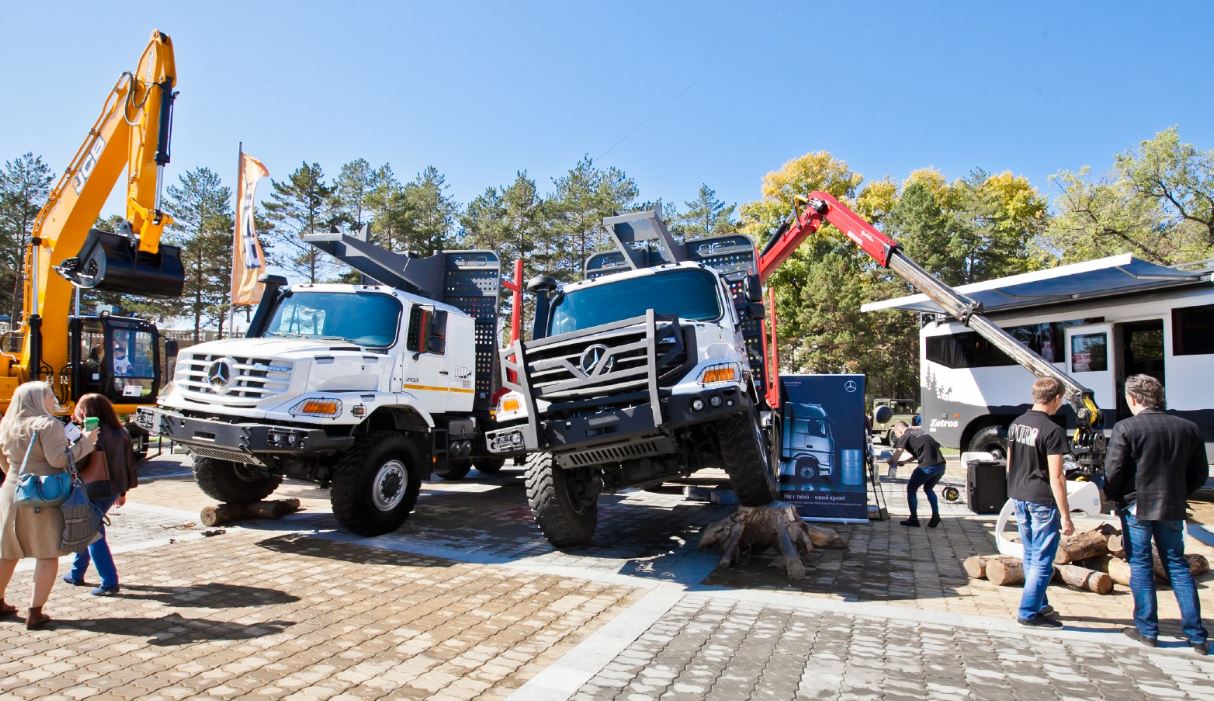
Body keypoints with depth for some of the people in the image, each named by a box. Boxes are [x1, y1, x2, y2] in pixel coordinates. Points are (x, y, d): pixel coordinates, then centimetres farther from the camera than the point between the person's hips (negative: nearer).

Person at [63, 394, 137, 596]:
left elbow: (76, 463, -22)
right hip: (114, 489, 8)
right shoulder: (121, 433, 6)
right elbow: (129, 463, 12)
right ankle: (76, 574, 35)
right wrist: (123, 490, 20)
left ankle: (109, 582, -2)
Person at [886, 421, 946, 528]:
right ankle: (936, 516, 19)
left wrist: (892, 464, 25)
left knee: (911, 489, 12)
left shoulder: (905, 436, 3)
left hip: (927, 466, -7)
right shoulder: (919, 431, 24)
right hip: (941, 465, 7)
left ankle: (913, 519, 13)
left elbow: (895, 458, 3)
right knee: (928, 488, 28)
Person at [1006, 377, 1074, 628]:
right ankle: (1029, 612, 5)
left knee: (1030, 556, 19)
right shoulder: (1052, 431, -17)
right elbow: (1056, 477, -18)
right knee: (1042, 560, 2)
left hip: (1018, 497, 8)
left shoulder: (1015, 425, 7)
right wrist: (1065, 515, -14)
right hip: (1043, 501, -8)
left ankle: (1039, 604, 32)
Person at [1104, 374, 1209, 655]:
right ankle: (1196, 635, 16)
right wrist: (1178, 495, 20)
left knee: (1140, 566, 7)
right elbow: (1200, 474, 8)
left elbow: (1112, 471, -13)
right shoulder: (1188, 428, 2)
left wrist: (1113, 497, 4)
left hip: (1136, 507, -4)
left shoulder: (1125, 428, -13)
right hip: (1172, 509, 4)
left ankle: (1147, 630, 12)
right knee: (1177, 566, 14)